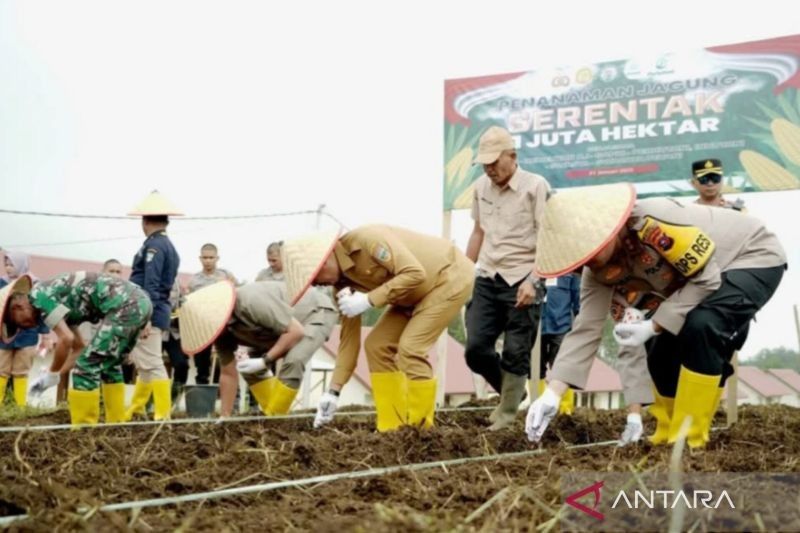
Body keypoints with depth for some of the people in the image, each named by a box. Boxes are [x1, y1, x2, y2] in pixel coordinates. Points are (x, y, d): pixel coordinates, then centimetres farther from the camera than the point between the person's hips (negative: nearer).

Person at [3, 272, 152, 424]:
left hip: (125, 306, -10)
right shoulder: (60, 302, 25)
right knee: (109, 366, 24)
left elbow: (67, 338, -12)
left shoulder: (39, 295, -2)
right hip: (140, 301, 10)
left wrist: (52, 374, 0)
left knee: (87, 367, -3)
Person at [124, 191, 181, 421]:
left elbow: (151, 285, -19)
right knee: (144, 364, 17)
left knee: (152, 365, -10)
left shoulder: (154, 245, -11)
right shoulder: (168, 246, 18)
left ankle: (163, 415, -12)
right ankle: (134, 412, 27)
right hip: (157, 313, 10)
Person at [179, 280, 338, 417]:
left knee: (292, 362, -29)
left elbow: (296, 331, -33)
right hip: (286, 322, 9)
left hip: (318, 311, -9)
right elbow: (228, 374, -1)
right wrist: (224, 417, -1)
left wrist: (264, 361, -31)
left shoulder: (252, 303, -38)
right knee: (251, 369, 5)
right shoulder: (222, 330, -11)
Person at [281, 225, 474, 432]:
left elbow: (415, 273, -33)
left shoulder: (368, 239, -28)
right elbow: (349, 336, 1)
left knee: (410, 348, -20)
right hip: (418, 292, 9)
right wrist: (334, 391, -3)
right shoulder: (342, 281, -3)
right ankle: (393, 427, 5)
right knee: (376, 345, 1)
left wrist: (368, 300, -32)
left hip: (450, 276, -9)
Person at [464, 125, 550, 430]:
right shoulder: (481, 187, 9)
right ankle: (512, 392, 24)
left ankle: (507, 414, 11)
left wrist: (532, 280, -19)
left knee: (515, 355, -2)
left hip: (522, 281, -5)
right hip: (487, 279, 5)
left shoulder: (535, 186, -8)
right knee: (475, 348, 0)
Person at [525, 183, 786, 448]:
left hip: (755, 258, -8)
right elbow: (586, 328, -13)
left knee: (702, 326, -29)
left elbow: (707, 279, -30)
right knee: (662, 350, -1)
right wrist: (552, 393, -22)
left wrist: (652, 326, -30)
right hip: (703, 271, 8)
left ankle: (689, 440, -17)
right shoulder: (600, 269, -13)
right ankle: (669, 436, 20)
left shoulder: (654, 222, -39)